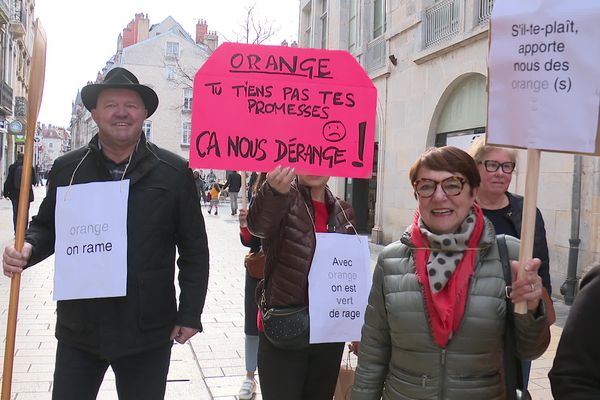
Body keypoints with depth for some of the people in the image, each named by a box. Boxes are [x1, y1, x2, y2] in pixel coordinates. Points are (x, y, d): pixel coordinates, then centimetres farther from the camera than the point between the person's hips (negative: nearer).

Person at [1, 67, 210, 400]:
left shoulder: (174, 172, -3)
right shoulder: (66, 169, 4)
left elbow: (194, 249, 0)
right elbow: (46, 226, 15)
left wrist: (190, 313, -2)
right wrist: (28, 249, -8)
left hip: (148, 333, -2)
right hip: (78, 330, 2)